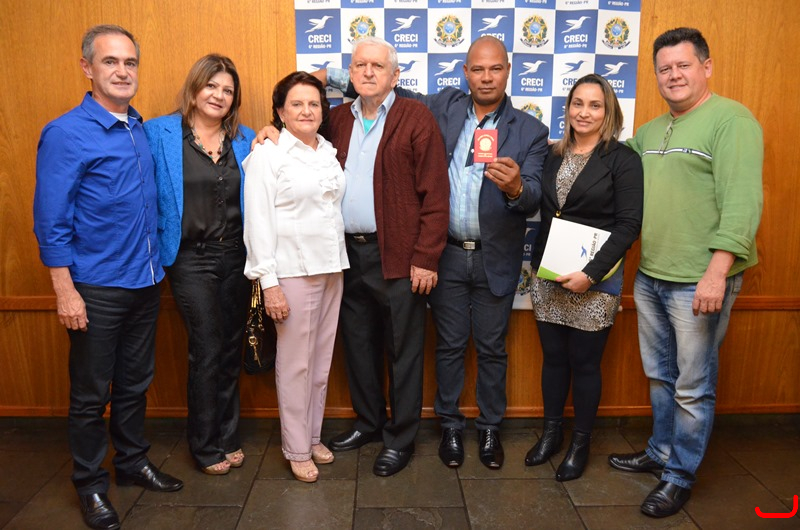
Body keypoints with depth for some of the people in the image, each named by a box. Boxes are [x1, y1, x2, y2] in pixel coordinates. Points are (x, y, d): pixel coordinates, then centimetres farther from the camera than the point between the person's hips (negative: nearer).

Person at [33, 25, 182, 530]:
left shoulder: (143, 129, 8)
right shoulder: (66, 134, -11)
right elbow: (51, 222, -12)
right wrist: (66, 292, -15)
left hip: (145, 283, 6)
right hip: (97, 290, -6)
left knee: (135, 383, 18)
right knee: (91, 394, 9)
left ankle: (133, 461, 36)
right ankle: (91, 483, 27)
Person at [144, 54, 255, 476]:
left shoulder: (246, 140, 7)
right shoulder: (159, 134, -3)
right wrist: (159, 247, -8)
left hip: (235, 255, 4)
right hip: (190, 258, -4)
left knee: (231, 349, 12)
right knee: (207, 351, 1)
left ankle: (228, 437, 30)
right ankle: (206, 445, 21)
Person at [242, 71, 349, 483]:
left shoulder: (329, 152, 13)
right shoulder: (267, 155, -5)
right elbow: (258, 222, -10)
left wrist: (339, 262, 8)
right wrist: (268, 282, -15)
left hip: (331, 267, 6)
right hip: (293, 270, -6)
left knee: (322, 359, 12)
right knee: (295, 363, 2)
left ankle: (313, 436, 28)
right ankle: (297, 449, 17)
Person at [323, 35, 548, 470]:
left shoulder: (529, 131, -3)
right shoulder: (444, 106, 1)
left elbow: (533, 201, -12)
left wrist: (516, 188, -35)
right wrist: (335, 76, 6)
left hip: (495, 259, 0)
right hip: (445, 254, 1)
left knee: (492, 348, 12)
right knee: (449, 345, 12)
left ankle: (490, 427, 32)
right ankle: (450, 425, 31)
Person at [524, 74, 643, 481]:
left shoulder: (622, 159, -6)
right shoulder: (553, 156, 9)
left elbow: (629, 225, -11)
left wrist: (590, 274, -18)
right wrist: (536, 261, -1)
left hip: (594, 280, -4)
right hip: (548, 276, 4)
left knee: (585, 363, 7)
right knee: (553, 357, 13)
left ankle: (580, 444, 25)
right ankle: (551, 433, 30)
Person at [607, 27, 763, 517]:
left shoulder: (732, 121, -10)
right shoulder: (650, 132, 14)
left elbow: (743, 202, -19)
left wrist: (716, 272, -25)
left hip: (700, 281, -7)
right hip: (650, 276, 7)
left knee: (693, 387, 6)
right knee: (660, 376, 19)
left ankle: (681, 476, 22)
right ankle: (661, 452, 37)